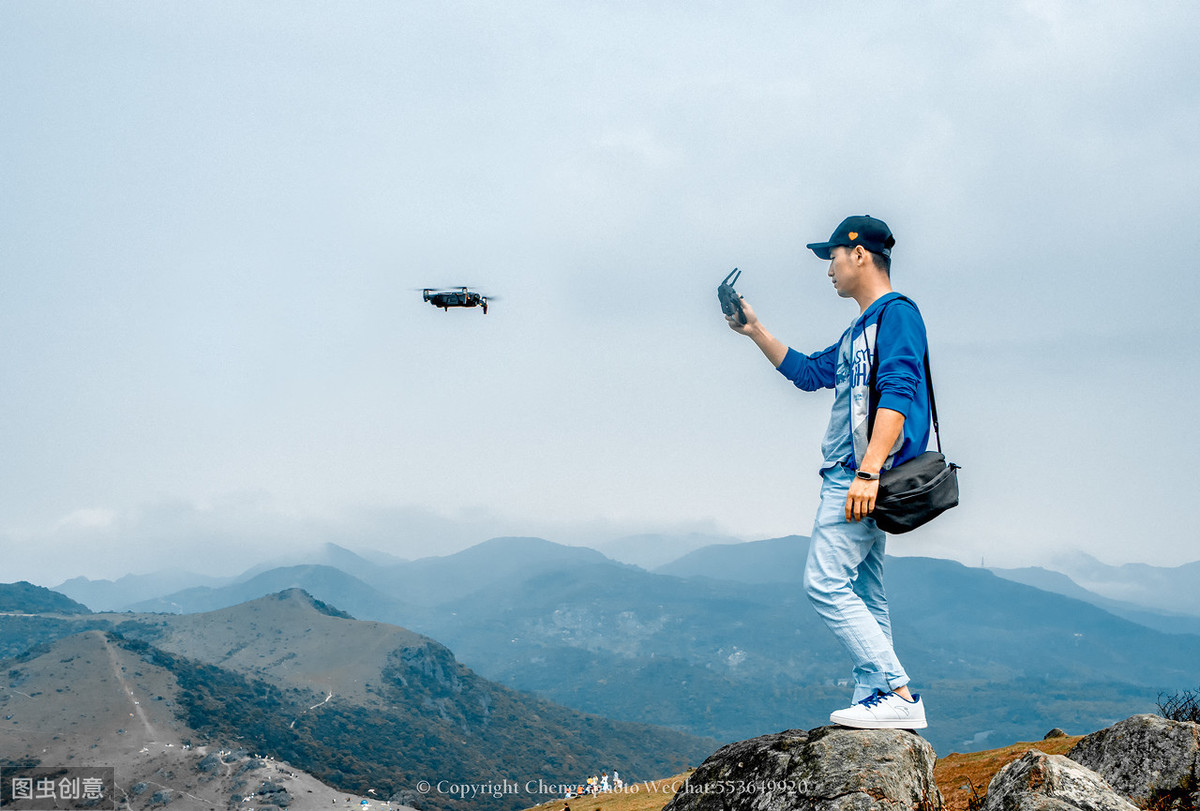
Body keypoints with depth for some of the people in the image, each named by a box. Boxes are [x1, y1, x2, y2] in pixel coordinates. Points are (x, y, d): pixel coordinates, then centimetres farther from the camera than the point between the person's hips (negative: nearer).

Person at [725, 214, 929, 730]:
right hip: (851, 477, 11)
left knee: (825, 581, -16)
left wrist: (868, 472, -29)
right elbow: (807, 372, 35)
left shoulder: (897, 313, -8)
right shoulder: (860, 331, 23)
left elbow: (896, 395, -21)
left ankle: (897, 693, -18)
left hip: (863, 476, -10)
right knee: (864, 595, 7)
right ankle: (875, 700, 8)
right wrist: (755, 331, 30)